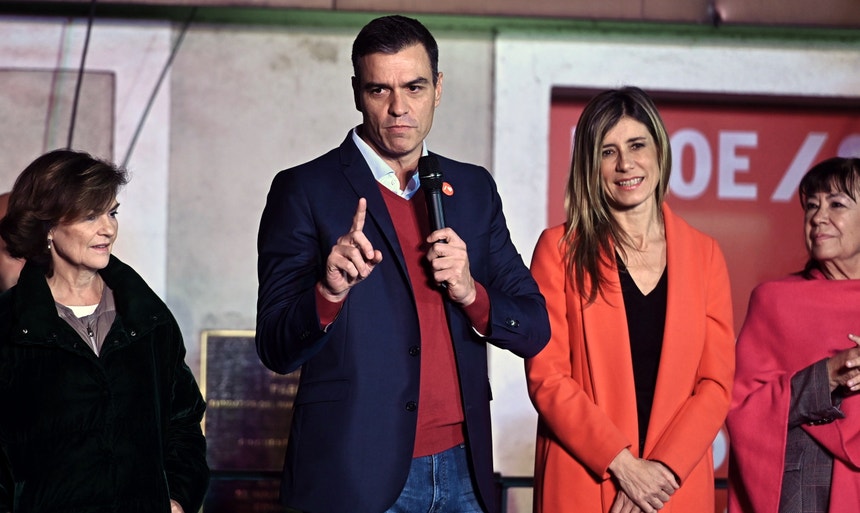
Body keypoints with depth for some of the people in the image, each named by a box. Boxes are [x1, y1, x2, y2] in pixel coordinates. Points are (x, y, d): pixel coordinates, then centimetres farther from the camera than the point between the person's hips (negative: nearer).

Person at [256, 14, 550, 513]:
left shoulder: (475, 188, 10)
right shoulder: (304, 191, -3)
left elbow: (534, 331, 9)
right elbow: (276, 349, -7)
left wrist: (469, 292, -9)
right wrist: (329, 292, -25)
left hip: (461, 470, 4)